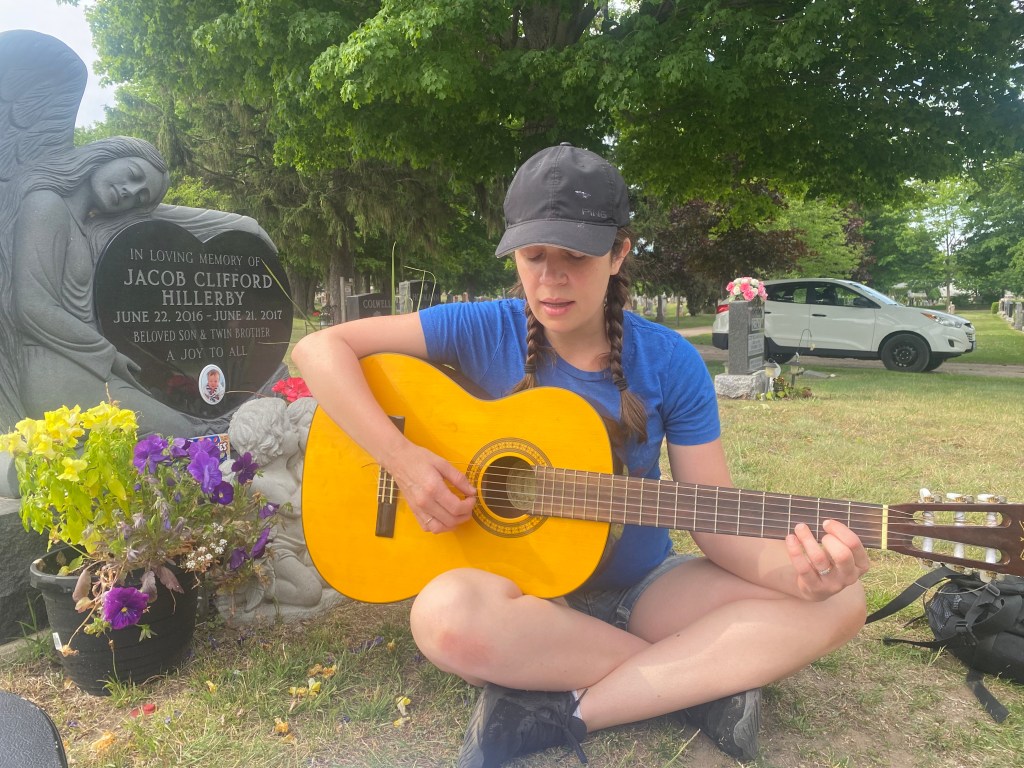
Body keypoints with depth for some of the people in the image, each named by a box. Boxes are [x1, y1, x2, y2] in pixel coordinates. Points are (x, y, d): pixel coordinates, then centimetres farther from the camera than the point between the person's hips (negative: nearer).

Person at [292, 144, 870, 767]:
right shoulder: (485, 332, -9)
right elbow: (320, 348, -11)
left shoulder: (670, 363, -7)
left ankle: (560, 711, -22)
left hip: (641, 586, 2)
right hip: (518, 583, -1)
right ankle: (704, 680, -17)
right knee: (447, 615, -37)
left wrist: (797, 571, -29)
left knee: (840, 602, -17)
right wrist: (402, 458, -23)